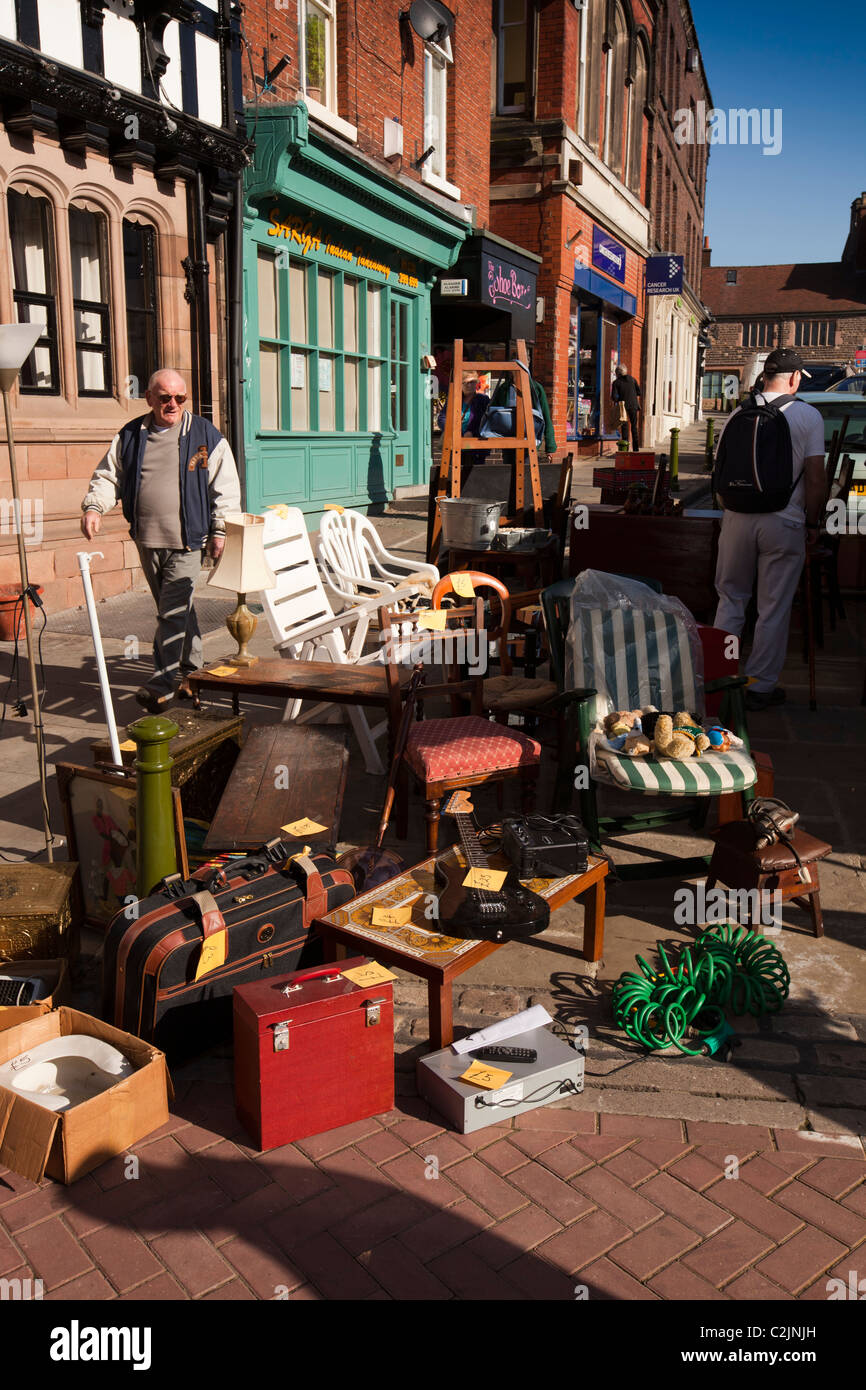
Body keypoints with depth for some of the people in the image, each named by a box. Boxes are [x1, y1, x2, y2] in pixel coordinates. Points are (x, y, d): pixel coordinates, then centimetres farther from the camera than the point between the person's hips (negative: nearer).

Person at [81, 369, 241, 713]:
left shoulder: (206, 435, 2)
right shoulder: (130, 436, 10)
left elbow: (225, 487, 2)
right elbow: (108, 476, 14)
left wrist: (220, 529, -4)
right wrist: (94, 506, -5)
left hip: (187, 542, -4)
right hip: (147, 541, 4)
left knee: (174, 612, -10)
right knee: (177, 610, 14)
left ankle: (162, 684, -6)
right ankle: (189, 670, 28)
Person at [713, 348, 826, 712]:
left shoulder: (738, 413, 4)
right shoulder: (808, 416, -5)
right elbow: (815, 479, -7)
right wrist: (812, 524, 4)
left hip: (738, 519, 3)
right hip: (784, 522, -3)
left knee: (731, 598, 15)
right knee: (774, 608, 6)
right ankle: (760, 686, 12)